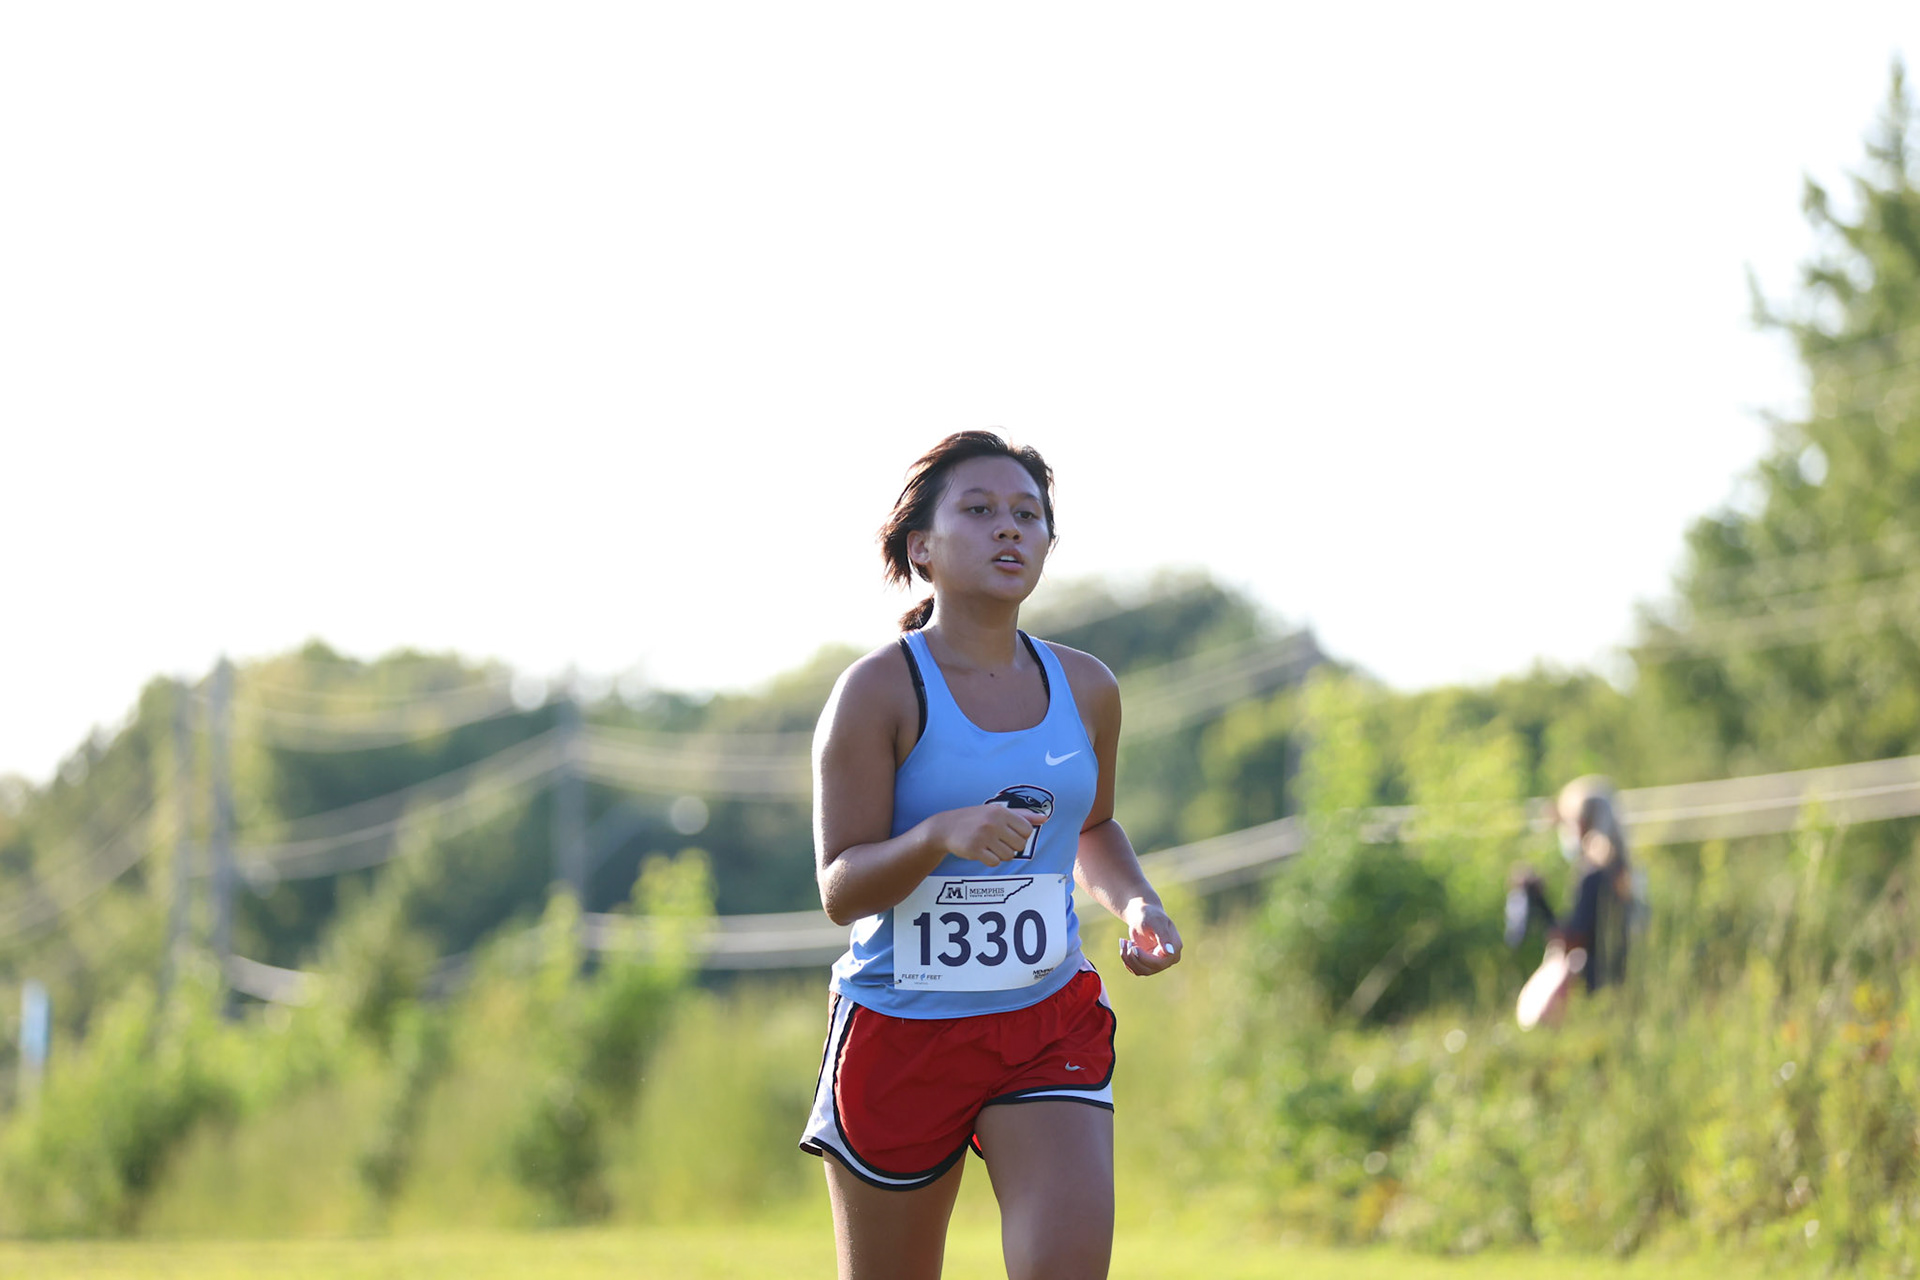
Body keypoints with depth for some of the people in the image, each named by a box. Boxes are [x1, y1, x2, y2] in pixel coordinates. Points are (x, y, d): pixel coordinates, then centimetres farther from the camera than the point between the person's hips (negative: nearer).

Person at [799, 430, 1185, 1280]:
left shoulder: (1086, 689, 5)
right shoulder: (878, 691, -10)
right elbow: (840, 889, -14)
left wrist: (1136, 903, 2)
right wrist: (941, 835, -33)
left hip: (1049, 1022, 3)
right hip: (899, 1026, -3)